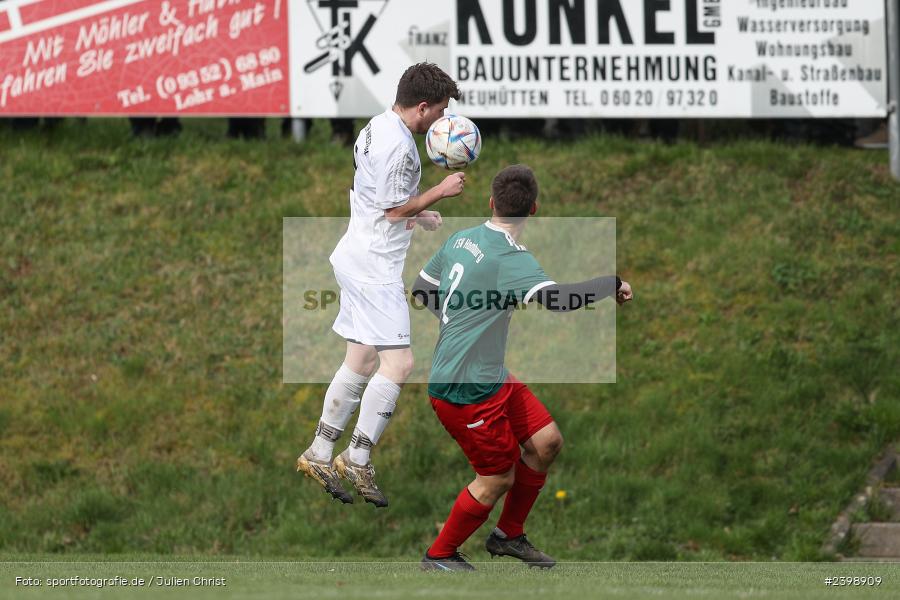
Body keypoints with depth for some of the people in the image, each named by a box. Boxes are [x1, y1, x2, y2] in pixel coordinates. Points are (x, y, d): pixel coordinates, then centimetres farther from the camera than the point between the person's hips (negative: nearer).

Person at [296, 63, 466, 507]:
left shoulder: (376, 129, 13)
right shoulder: (398, 145, -20)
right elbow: (394, 210, -17)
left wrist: (415, 212, 21)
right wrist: (440, 191, -7)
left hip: (356, 258, 11)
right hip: (375, 266, -11)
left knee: (361, 362, 15)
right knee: (398, 363, -11)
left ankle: (319, 455, 20)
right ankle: (357, 460, -8)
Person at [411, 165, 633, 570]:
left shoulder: (460, 240, 3)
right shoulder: (509, 258, -24)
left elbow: (421, 290, 17)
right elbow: (557, 298, -39)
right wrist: (613, 284, -24)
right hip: (466, 390, -9)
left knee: (546, 441, 13)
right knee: (498, 479, 2)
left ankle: (508, 535, 27)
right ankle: (439, 556, 20)